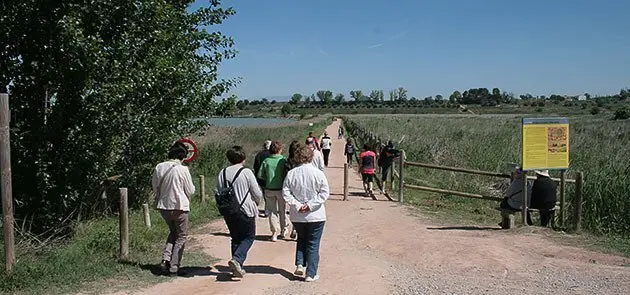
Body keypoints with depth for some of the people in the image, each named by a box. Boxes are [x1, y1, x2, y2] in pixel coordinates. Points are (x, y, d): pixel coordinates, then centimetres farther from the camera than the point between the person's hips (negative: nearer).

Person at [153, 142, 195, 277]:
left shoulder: (159, 167, 0)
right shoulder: (183, 169, -14)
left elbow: (155, 187, 10)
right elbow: (190, 191, -7)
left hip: (163, 206, 6)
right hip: (179, 207, -5)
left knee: (173, 232, 25)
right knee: (181, 236, 8)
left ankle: (165, 259, 9)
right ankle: (174, 267, 6)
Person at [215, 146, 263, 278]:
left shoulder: (223, 173, 1)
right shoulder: (247, 172, -12)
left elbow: (217, 192, 5)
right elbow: (257, 194, -7)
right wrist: (256, 202, 15)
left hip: (228, 212, 5)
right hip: (245, 210, -5)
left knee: (235, 238, 17)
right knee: (249, 237, 9)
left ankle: (237, 267, 19)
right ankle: (237, 259, -12)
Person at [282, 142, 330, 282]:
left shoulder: (291, 173, -5)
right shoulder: (318, 173, -11)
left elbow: (285, 193, -8)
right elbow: (325, 192, -15)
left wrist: (297, 205, -9)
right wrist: (311, 204, -14)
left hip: (297, 216, 3)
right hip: (316, 215, -2)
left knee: (301, 239, 25)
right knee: (313, 244, 8)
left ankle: (299, 265, 12)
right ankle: (311, 274, 9)